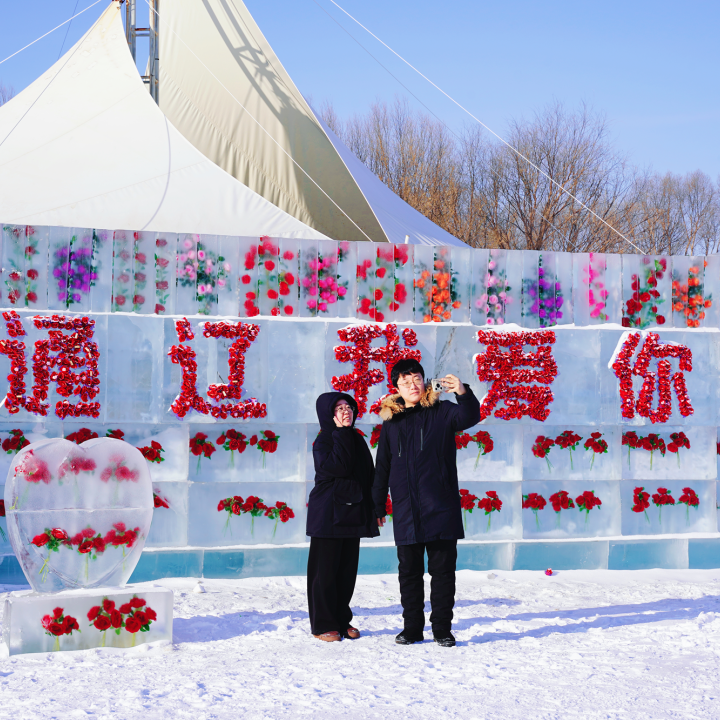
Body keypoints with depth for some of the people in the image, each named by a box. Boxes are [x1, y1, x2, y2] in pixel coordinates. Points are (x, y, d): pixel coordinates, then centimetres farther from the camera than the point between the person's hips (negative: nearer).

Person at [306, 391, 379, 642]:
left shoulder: (357, 440, 13)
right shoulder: (322, 441, -6)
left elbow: (369, 476, 16)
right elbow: (339, 467, -24)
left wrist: (373, 510, 11)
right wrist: (341, 433, -17)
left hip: (353, 514, 6)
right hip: (328, 515, -6)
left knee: (348, 570, 9)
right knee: (325, 570, -1)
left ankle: (342, 621, 18)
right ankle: (323, 625, 6)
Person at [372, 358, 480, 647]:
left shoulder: (442, 412, 3)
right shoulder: (391, 422, 11)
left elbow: (469, 418, -18)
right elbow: (382, 467, 16)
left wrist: (464, 394, -37)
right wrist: (378, 505, 16)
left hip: (441, 507, -2)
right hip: (406, 511, 3)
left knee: (443, 569, 2)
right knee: (409, 571, 7)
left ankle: (442, 628, 11)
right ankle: (412, 627, 17)